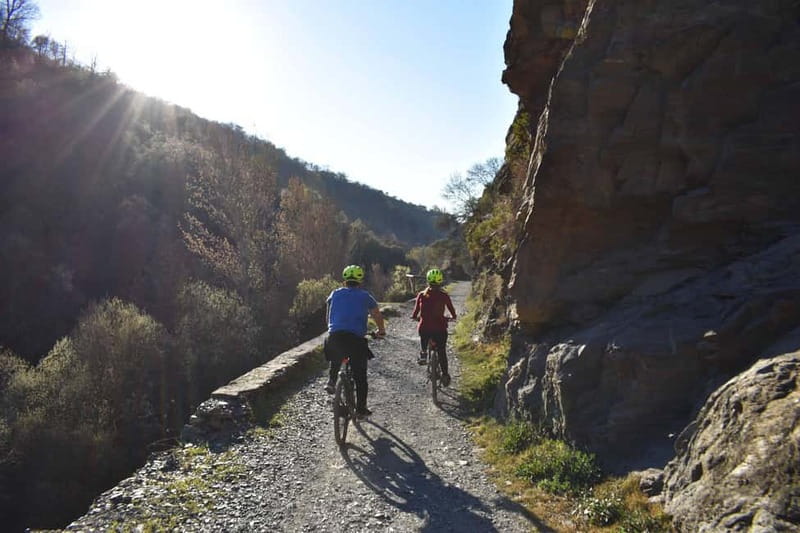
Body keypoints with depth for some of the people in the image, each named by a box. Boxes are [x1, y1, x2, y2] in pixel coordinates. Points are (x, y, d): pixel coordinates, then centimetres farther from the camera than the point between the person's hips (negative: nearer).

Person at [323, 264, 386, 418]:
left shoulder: (335, 294, 16)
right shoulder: (365, 296, 11)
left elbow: (328, 316, 26)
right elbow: (378, 316, 18)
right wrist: (381, 331, 35)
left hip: (334, 336, 2)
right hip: (356, 339, -2)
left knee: (336, 359, 36)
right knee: (360, 376, 10)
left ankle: (331, 381, 17)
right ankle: (361, 409, 14)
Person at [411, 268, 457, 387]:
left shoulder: (421, 295, -3)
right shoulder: (444, 296, -4)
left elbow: (415, 312, 0)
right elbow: (452, 311, 5)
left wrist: (414, 317, 22)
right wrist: (452, 317, 27)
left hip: (424, 328, 1)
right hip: (440, 328, -1)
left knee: (423, 340, 36)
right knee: (441, 351, 16)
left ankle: (423, 353, 17)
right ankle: (445, 374, 10)